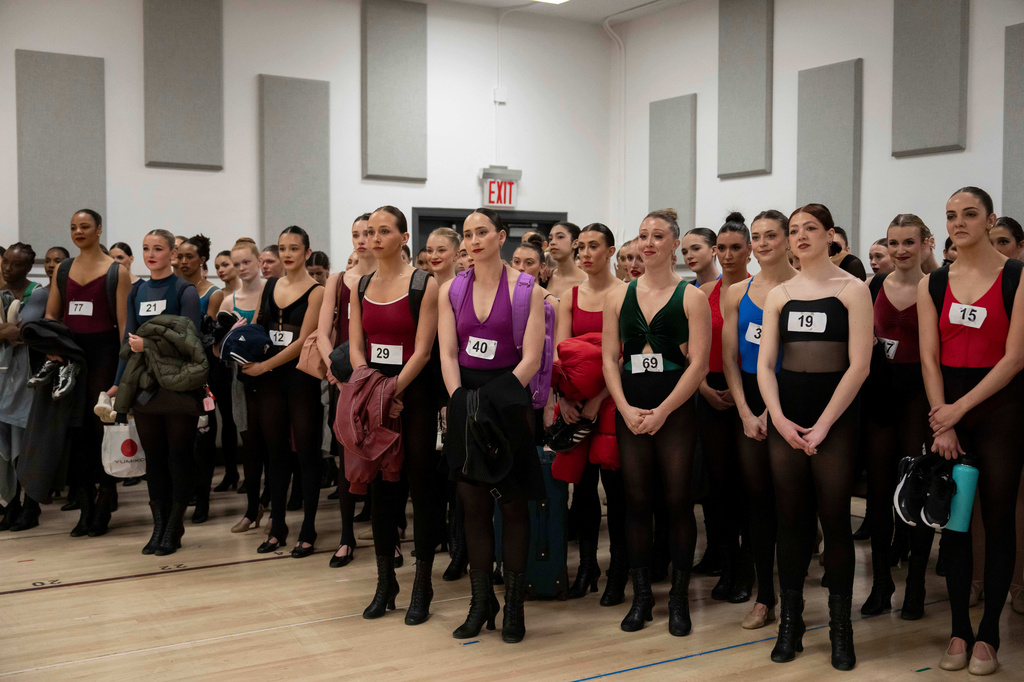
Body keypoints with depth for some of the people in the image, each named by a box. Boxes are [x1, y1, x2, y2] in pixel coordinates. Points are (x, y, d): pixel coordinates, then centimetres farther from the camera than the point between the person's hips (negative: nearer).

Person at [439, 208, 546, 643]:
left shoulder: (527, 290, -2)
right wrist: (461, 401, -12)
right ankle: (481, 603, 15)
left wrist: (497, 399, -17)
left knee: (513, 503, 3)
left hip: (509, 403, -3)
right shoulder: (451, 291, 7)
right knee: (473, 504, 5)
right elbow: (448, 354, 2)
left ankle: (514, 605, 12)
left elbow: (531, 358, -8)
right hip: (464, 399, 3)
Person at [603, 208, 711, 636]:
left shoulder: (691, 297, 0)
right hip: (630, 412, 3)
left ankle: (679, 597, 13)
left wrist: (661, 412, -13)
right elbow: (609, 359, 7)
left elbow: (698, 364, -6)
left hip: (675, 410, -3)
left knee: (678, 500, -1)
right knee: (636, 501, 5)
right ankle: (641, 595, 17)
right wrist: (626, 408, -7)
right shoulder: (619, 297, 10)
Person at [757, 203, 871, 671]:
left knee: (835, 518, -2)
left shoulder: (852, 290, 1)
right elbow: (765, 364, 7)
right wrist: (779, 419, -7)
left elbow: (859, 364, -7)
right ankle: (790, 623, 14)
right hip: (785, 415, 3)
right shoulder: (778, 295, 11)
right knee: (790, 518, 5)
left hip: (835, 414, -3)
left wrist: (823, 424, -11)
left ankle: (840, 627, 10)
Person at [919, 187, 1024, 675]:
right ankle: (959, 631, 16)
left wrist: (960, 408, -14)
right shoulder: (933, 284, 7)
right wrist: (941, 423, -7)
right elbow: (929, 358, 3)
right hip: (945, 408, 3)